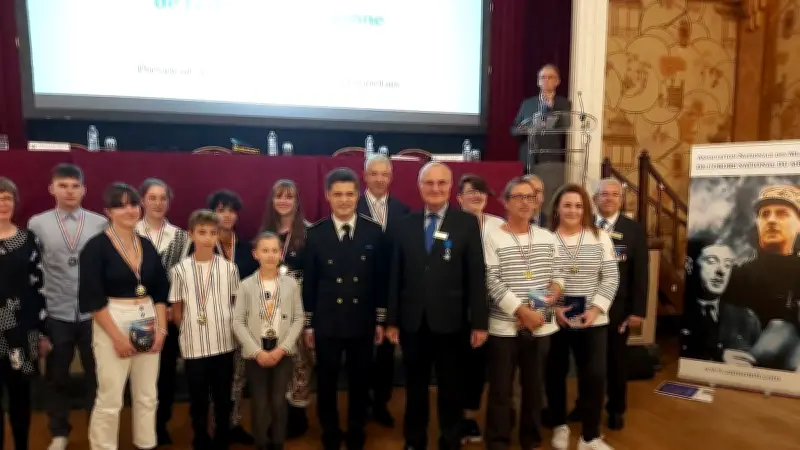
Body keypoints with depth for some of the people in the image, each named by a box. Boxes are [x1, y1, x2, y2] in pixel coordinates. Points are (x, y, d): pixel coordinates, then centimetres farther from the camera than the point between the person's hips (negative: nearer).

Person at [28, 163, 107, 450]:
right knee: (57, 376, 14)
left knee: (96, 374, 11)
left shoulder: (101, 223, -2)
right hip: (55, 314, 1)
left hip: (94, 313, 0)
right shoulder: (37, 224, 1)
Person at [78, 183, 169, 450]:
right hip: (112, 324, -5)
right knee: (110, 400, 1)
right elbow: (92, 298, -12)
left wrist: (161, 329, 0)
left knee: (147, 396, 12)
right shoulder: (96, 247, -8)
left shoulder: (147, 246, 7)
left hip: (148, 323, 5)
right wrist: (117, 336, -14)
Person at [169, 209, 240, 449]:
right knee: (198, 399, 12)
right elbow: (176, 310, 4)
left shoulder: (229, 268, -3)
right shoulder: (180, 270, -5)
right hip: (194, 345, -1)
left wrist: (228, 327, 4)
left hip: (224, 343, 1)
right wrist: (189, 331, 4)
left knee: (223, 397, 12)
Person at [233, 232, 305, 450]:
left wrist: (282, 348, -9)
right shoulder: (246, 285, -4)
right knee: (259, 403, 5)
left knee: (279, 401, 4)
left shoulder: (291, 283, -2)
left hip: (282, 351, 1)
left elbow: (299, 318, 0)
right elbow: (238, 322, -5)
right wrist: (257, 351, -11)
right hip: (255, 352, 0)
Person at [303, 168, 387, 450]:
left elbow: (381, 279, 1)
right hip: (326, 323, 0)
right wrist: (308, 324, 1)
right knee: (326, 384, 12)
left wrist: (380, 320, 1)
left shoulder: (374, 232, -2)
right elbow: (309, 282, 0)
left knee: (360, 383, 13)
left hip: (362, 322, 1)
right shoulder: (315, 234, -2)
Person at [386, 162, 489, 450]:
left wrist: (480, 322, -8)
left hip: (449, 321, -2)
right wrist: (392, 320, 3)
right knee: (415, 388, 16)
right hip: (413, 321, 2)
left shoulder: (467, 223, -3)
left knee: (451, 389, 13)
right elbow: (396, 275, 4)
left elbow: (477, 275, -6)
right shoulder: (405, 225, 4)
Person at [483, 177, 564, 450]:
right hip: (504, 326, -4)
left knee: (534, 386, 16)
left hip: (541, 325, 4)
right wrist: (522, 311, -17)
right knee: (501, 390, 5)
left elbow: (557, 272, 12)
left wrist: (555, 290, -11)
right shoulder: (493, 238, -7)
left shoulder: (548, 238, 7)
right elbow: (492, 283, -12)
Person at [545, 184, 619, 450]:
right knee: (555, 374, 11)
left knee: (595, 376, 1)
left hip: (592, 321, 1)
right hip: (553, 320, -1)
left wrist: (596, 309, -10)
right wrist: (552, 308, -14)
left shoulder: (600, 238, 2)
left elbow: (610, 278, 1)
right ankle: (560, 426, 33)